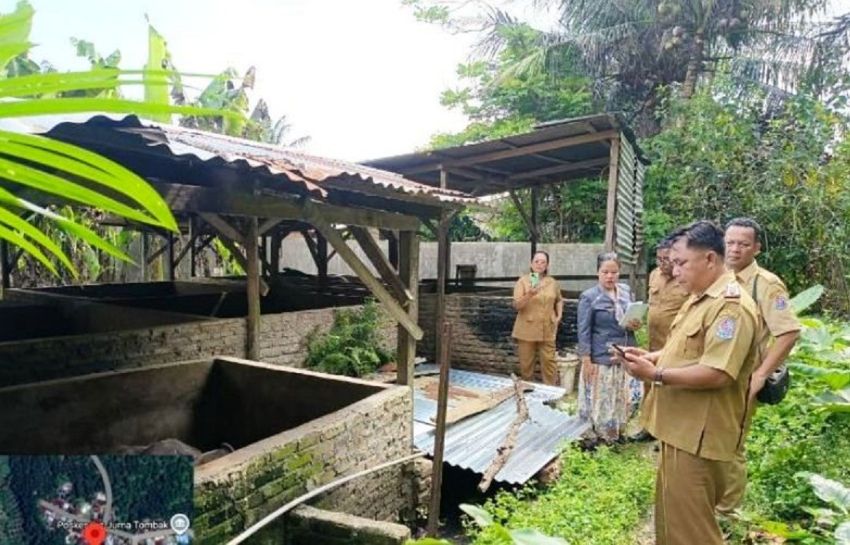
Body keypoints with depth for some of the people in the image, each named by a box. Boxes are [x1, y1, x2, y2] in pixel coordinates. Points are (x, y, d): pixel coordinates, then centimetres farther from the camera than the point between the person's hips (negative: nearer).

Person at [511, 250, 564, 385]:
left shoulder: (553, 282, 6)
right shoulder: (523, 280, -5)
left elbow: (559, 300, 23)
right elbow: (516, 305, -13)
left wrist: (559, 315, 8)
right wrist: (529, 294, -29)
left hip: (547, 330, 2)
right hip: (527, 329, -2)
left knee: (549, 361, 4)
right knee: (526, 363, 7)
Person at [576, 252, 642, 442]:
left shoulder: (626, 291, 5)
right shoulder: (589, 297, -9)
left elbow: (633, 319, 16)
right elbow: (584, 331, -10)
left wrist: (635, 324, -8)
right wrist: (586, 360, -14)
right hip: (601, 358, -5)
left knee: (625, 398, 12)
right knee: (601, 400, 4)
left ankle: (616, 432, 33)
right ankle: (601, 435, 23)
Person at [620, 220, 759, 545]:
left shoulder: (731, 305, -20)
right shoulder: (699, 299, 13)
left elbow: (716, 373, -27)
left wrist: (656, 375, -23)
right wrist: (652, 356, 5)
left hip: (699, 437, -10)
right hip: (681, 429, 10)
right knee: (670, 515, 22)